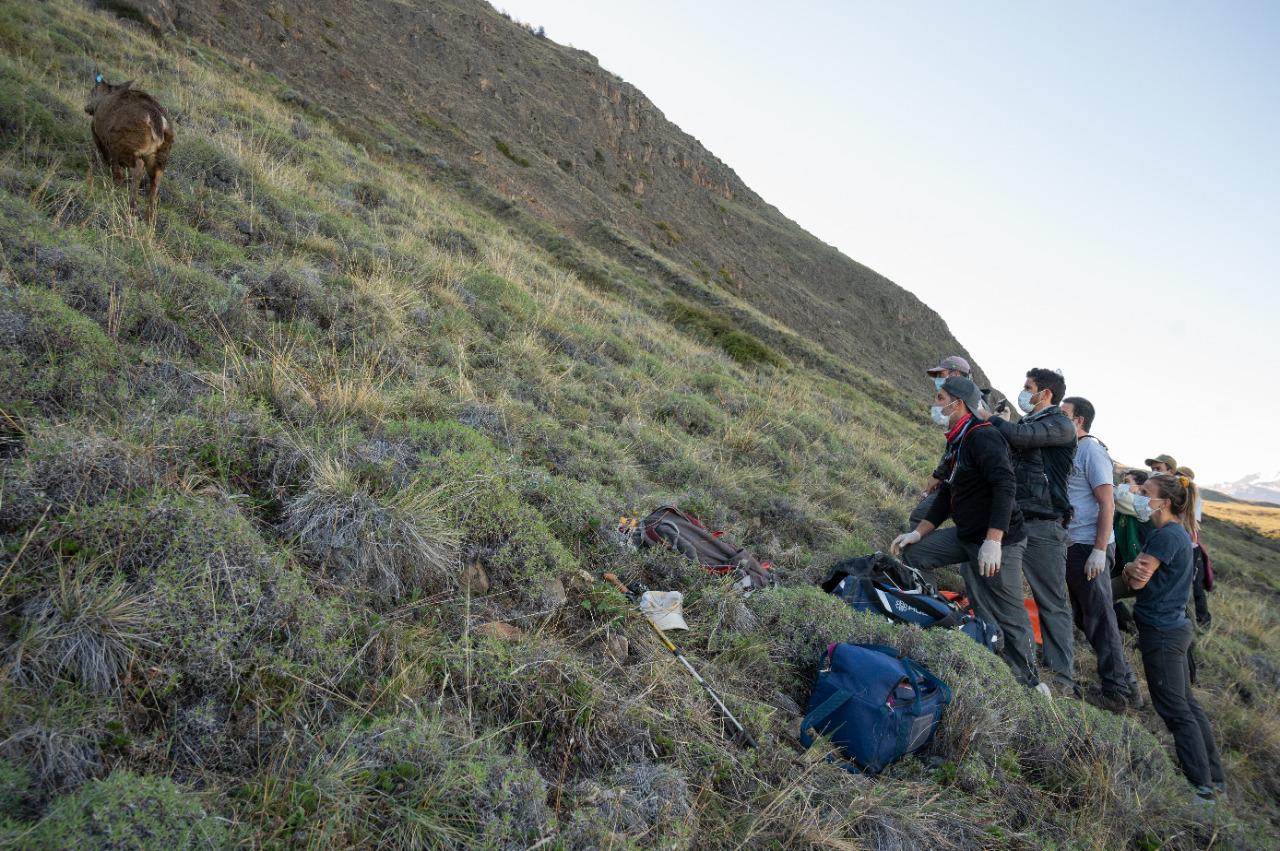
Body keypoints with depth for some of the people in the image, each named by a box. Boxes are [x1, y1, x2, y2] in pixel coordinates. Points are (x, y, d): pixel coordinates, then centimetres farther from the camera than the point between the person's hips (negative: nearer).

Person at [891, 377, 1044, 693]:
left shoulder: (982, 436, -17)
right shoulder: (955, 442, 14)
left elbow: (1005, 486, -26)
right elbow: (946, 495, 19)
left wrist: (993, 542, -31)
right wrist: (918, 532, 12)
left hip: (998, 540, -10)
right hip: (966, 536, 10)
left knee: (1007, 615, -4)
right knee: (913, 553, 9)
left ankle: (1030, 682, 9)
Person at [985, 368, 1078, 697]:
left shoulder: (1060, 425, -5)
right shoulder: (1027, 423, 19)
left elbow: (1018, 437, -21)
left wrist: (986, 416, -8)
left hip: (1042, 526, -8)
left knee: (1052, 603, -4)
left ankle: (1063, 680, -1)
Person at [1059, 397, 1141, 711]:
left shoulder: (1091, 450, -10)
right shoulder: (1069, 451, 15)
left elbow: (1107, 504, -16)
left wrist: (1099, 551, -21)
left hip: (1089, 547, -9)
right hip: (1072, 546, 9)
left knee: (1098, 619, -4)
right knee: (1084, 616, 13)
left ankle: (1116, 691, 5)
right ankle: (1125, 684, 22)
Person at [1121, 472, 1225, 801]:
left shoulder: (1167, 535, -19)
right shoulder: (1179, 533, 14)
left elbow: (1138, 581, -17)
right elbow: (1134, 576, 11)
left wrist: (1131, 568, 1)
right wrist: (1133, 569, -8)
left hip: (1162, 632, -10)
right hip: (1174, 628, 10)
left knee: (1175, 710, -3)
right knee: (1187, 705, 17)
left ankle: (1202, 785, 3)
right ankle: (1214, 777, 25)